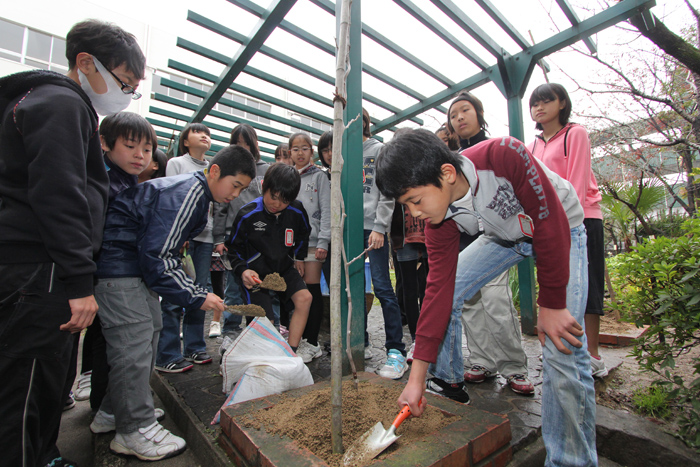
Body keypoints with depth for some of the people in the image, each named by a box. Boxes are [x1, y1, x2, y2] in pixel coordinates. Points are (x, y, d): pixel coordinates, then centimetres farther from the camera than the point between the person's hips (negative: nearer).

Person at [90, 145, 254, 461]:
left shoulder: (197, 196, 10)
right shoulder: (186, 192, -21)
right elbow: (156, 256, -25)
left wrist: (198, 292, 6)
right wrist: (196, 297, -18)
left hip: (137, 263, 11)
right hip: (118, 263, -11)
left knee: (150, 327, 14)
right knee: (133, 340, -7)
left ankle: (113, 412, 30)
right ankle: (135, 430, 8)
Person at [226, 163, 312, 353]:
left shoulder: (296, 211, -8)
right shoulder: (248, 214, -16)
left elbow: (303, 233, 15)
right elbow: (234, 248, -4)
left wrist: (299, 257, 16)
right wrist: (243, 271, -19)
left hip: (284, 268, 3)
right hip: (256, 274, -3)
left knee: (304, 297, -20)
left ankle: (291, 351, -10)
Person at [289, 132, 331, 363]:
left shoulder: (319, 176, 4)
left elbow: (326, 210, -4)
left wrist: (323, 242, -13)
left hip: (312, 241, -4)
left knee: (312, 291, -2)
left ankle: (312, 343, 8)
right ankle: (301, 338, 20)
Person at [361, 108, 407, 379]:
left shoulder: (379, 150, 6)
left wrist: (379, 228, -12)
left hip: (373, 227, -5)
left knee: (382, 287, -9)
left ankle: (396, 351, 0)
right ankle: (361, 343, 21)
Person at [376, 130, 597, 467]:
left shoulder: (504, 156, -37)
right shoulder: (440, 217, -21)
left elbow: (551, 221, -28)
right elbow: (439, 286, -20)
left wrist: (551, 304, -22)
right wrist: (417, 378, -19)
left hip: (559, 231, -4)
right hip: (504, 235, 4)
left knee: (563, 349, -16)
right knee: (443, 297, -7)